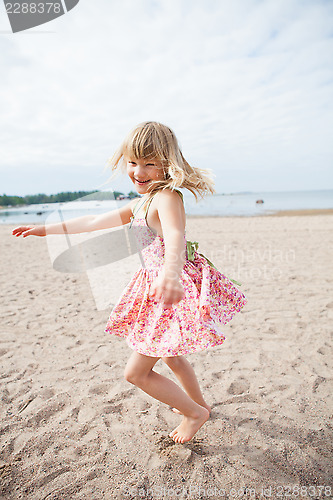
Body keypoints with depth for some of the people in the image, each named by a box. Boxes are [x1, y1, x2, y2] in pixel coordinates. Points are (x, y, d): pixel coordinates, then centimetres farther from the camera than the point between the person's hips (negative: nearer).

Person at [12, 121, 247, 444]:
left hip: (178, 291, -10)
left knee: (135, 372, 1)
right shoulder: (140, 203, 11)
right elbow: (95, 222, 18)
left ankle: (195, 413, 22)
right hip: (155, 286, 10)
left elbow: (175, 235, -41)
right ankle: (198, 402, 52)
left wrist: (171, 271, -62)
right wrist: (47, 229, 23)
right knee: (169, 355, 27)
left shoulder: (167, 197, -18)